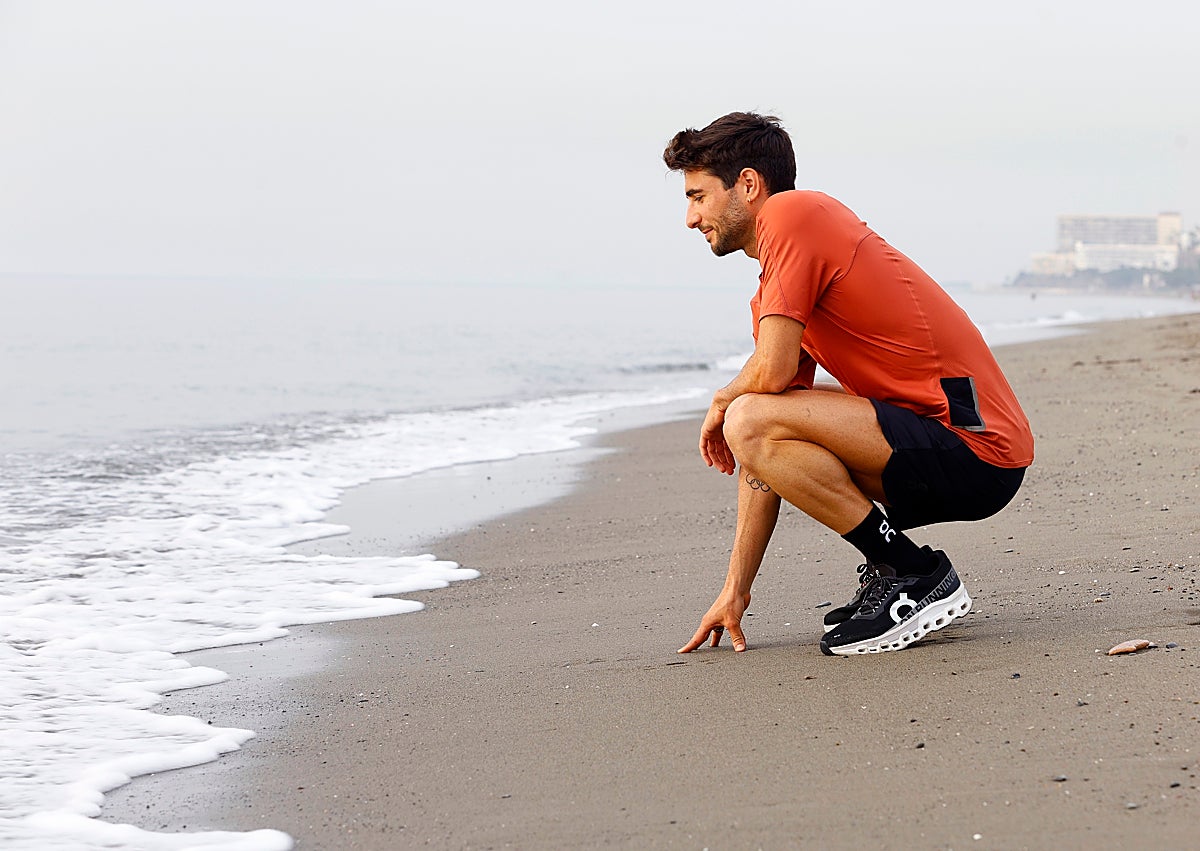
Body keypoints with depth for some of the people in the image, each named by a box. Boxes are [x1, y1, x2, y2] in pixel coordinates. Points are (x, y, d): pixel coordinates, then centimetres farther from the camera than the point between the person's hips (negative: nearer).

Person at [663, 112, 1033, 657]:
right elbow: (763, 463, 19)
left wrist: (721, 403, 4)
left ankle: (914, 576, -10)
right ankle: (891, 572, 14)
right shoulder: (772, 298, 19)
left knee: (753, 423, -20)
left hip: (974, 447, -10)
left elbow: (773, 372, -20)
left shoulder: (792, 213, -8)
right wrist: (736, 589, 17)